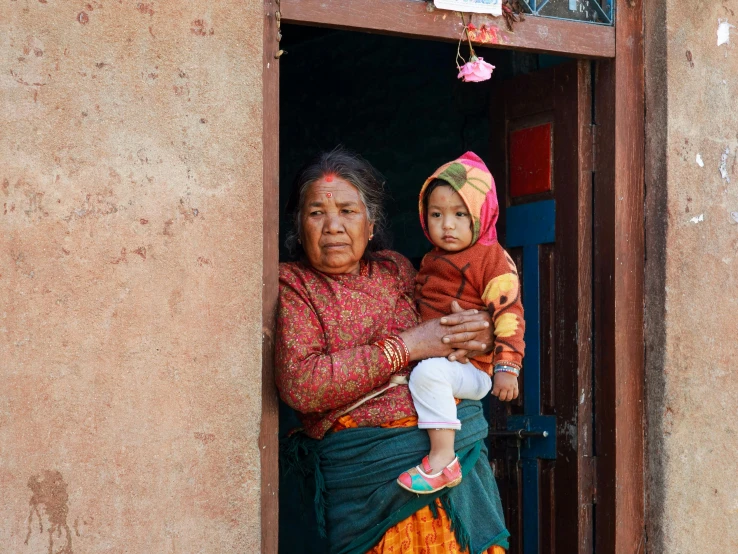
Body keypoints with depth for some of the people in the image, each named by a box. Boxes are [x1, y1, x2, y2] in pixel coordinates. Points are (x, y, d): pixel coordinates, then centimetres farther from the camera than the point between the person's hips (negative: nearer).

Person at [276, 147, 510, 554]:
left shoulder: (394, 268, 11)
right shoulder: (291, 285, -2)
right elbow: (299, 384, -17)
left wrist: (477, 330, -5)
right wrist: (406, 347, -16)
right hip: (371, 474, -4)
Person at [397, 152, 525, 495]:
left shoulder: (492, 258, -9)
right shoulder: (431, 260, 15)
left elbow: (509, 314, -17)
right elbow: (420, 311, 29)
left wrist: (507, 367, -24)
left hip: (472, 370, -9)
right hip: (429, 357, 9)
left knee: (428, 373, -35)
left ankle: (442, 459, -34)